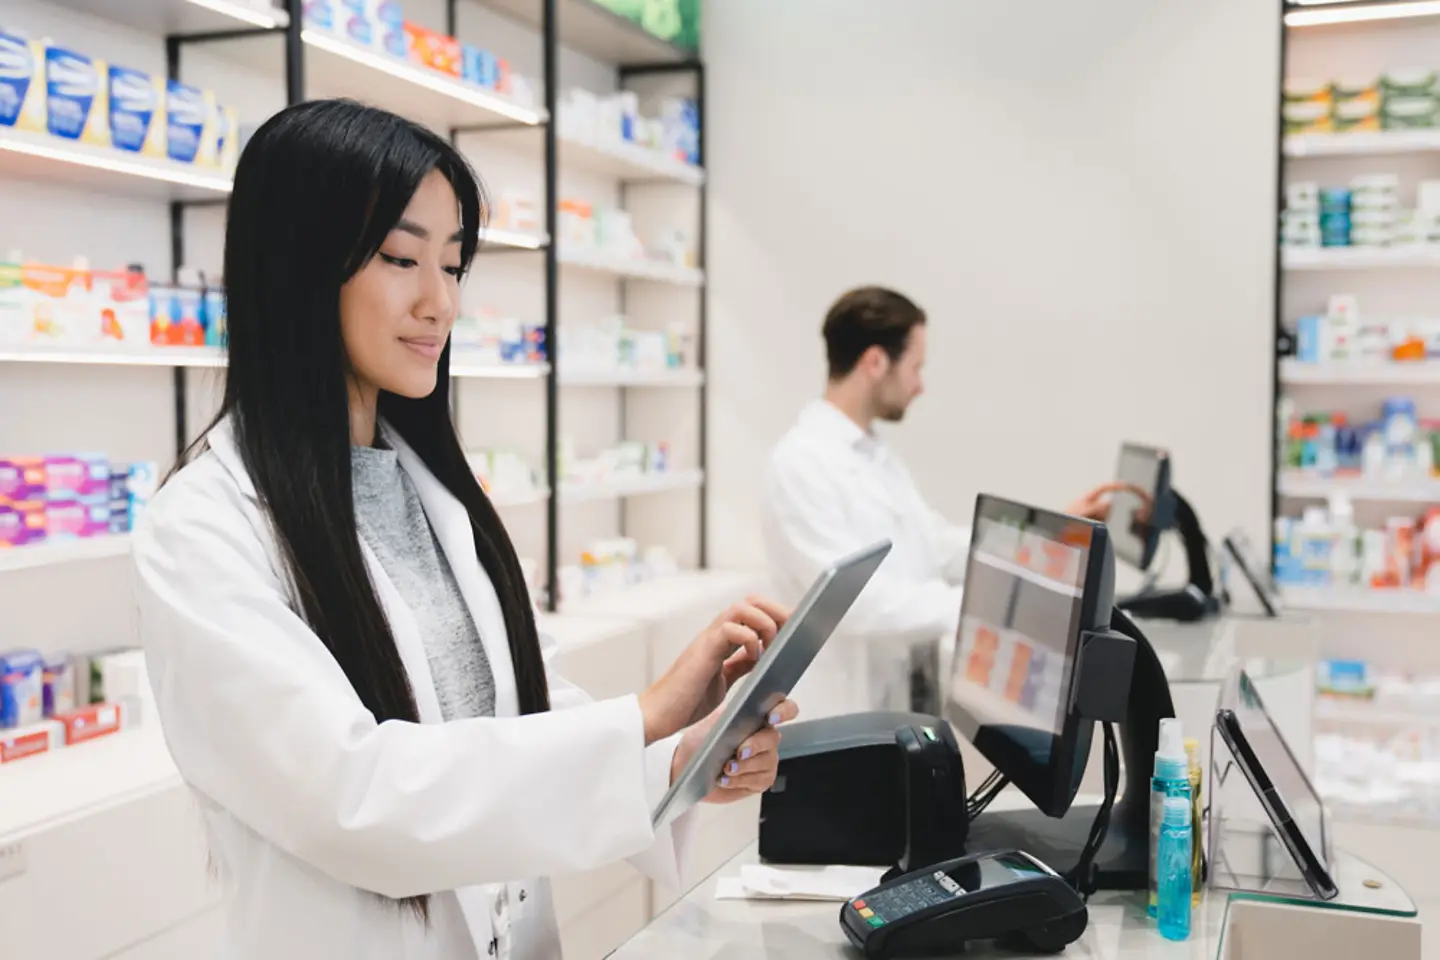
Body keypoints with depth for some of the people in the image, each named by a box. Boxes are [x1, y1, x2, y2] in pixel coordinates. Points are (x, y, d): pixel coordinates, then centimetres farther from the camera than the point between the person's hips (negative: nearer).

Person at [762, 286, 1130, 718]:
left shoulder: (877, 456, 12)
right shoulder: (800, 462, -18)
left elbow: (943, 549, 13)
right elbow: (853, 597, -26)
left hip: (905, 705, 9)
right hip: (841, 716, -9)